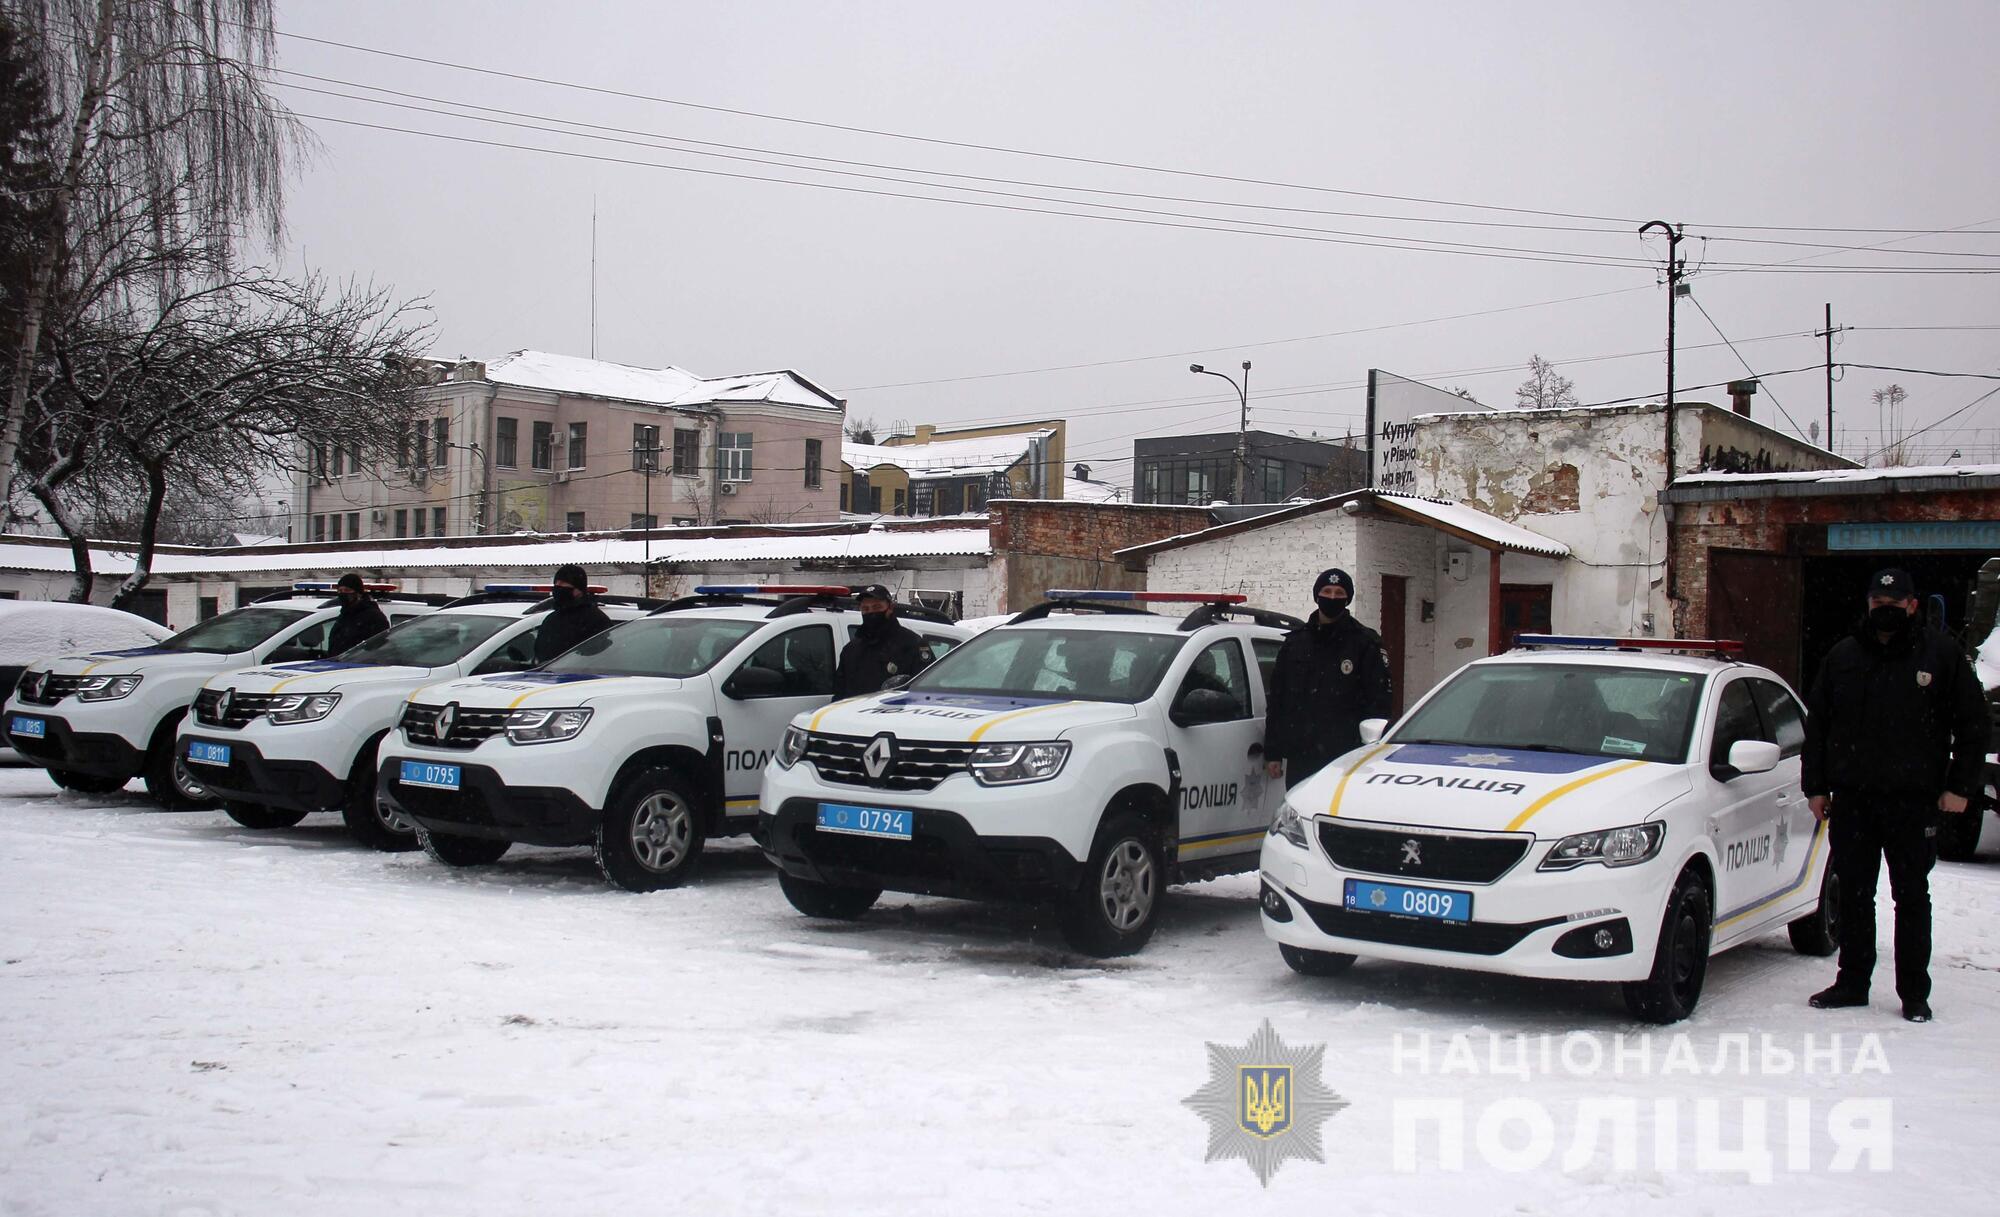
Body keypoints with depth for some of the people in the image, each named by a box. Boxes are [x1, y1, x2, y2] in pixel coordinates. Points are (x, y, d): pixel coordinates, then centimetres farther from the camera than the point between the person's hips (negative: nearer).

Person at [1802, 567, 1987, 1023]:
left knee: (1912, 897, 4)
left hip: (1914, 801, -3)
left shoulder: (1941, 654, 0)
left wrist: (1960, 787, -5)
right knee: (1854, 895, 8)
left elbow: (1973, 724, 2)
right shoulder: (1843, 656, 8)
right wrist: (1816, 787, 8)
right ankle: (1853, 982, 18)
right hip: (1852, 799, 3)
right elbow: (1817, 725, 12)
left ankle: (1914, 993, 11)